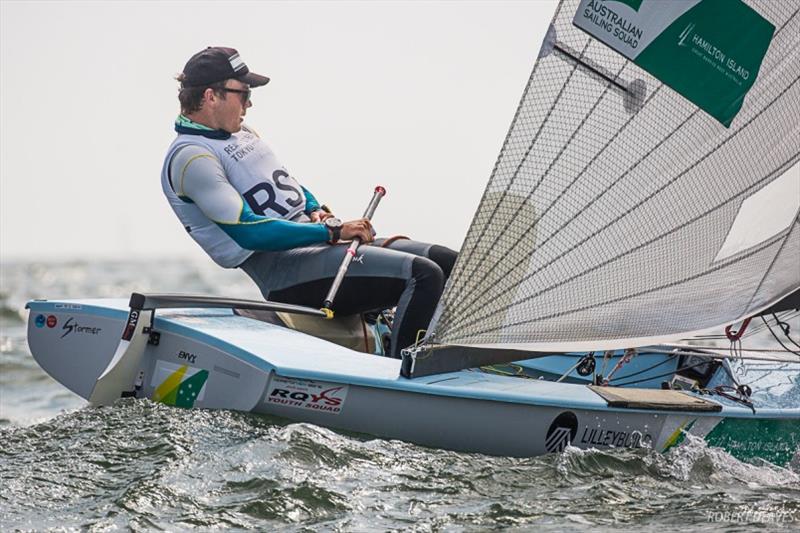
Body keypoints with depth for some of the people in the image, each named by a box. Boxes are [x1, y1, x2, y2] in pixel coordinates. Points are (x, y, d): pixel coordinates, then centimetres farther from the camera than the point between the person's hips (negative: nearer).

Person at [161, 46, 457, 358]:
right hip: (284, 271, -10)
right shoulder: (191, 157, -11)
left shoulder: (240, 132, 20)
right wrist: (333, 232, -18)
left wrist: (316, 211, 6)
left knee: (449, 263, -3)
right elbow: (247, 232, -20)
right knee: (424, 276, -25)